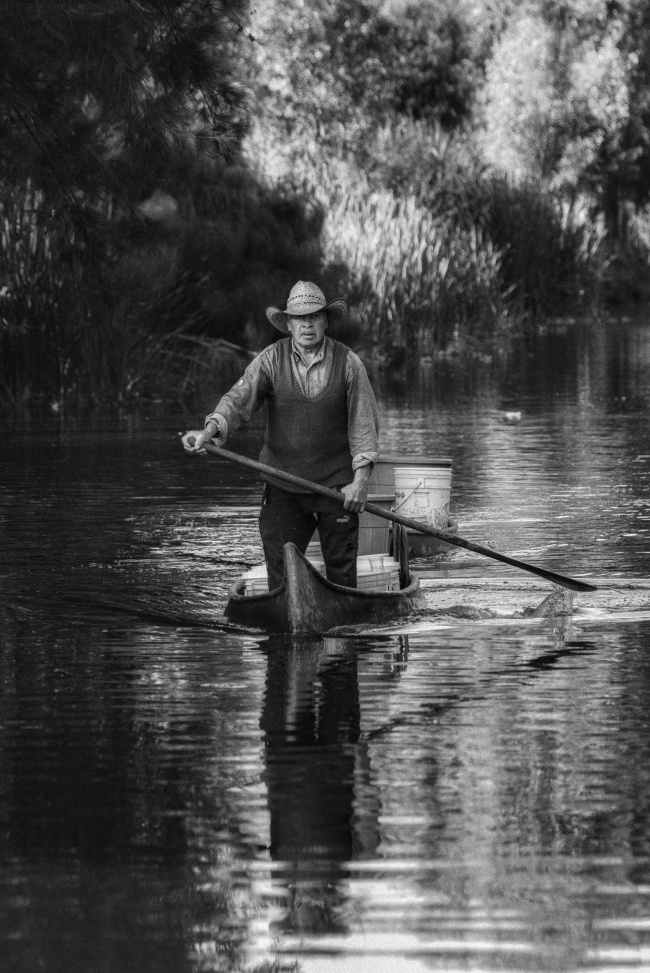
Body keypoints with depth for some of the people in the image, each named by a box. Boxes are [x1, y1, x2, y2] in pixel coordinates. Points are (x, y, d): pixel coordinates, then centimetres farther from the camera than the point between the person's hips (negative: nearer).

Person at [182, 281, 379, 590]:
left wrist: (360, 478, -10)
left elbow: (364, 422, -3)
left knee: (341, 570, 7)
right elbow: (239, 398, -15)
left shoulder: (348, 362, -3)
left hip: (337, 484, 0)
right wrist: (210, 430, -34)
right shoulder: (271, 359, -3)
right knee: (280, 568, -1)